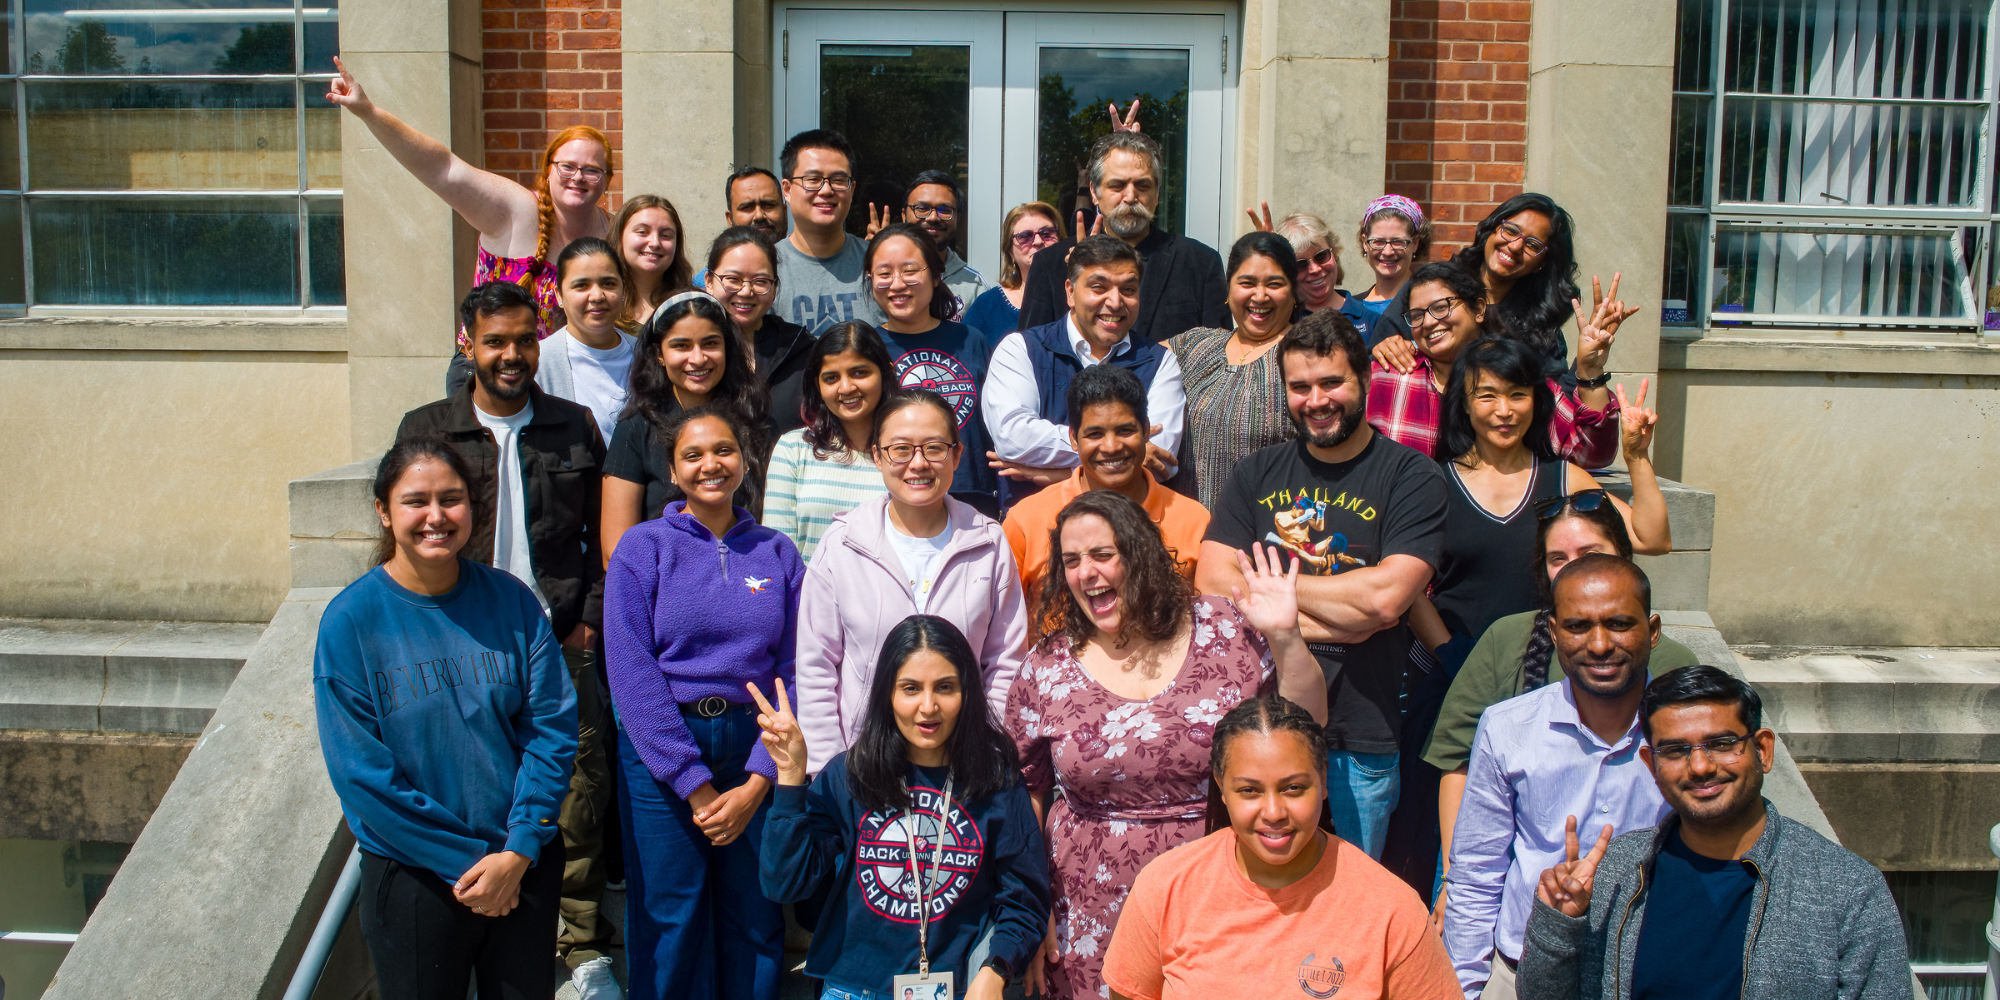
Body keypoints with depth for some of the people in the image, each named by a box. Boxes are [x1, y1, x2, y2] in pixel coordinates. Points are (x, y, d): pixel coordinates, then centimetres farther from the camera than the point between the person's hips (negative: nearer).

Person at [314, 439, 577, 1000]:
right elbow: (359, 770, -11)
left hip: (526, 864, 2)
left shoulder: (511, 601, -4)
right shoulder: (350, 620, -10)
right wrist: (466, 864, -13)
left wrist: (518, 852, -13)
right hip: (412, 875, -2)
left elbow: (553, 727, -4)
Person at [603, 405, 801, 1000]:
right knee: (671, 918, 5)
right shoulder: (643, 547, -1)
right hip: (661, 750, -2)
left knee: (755, 918, 7)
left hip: (754, 748, 2)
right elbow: (631, 671, -9)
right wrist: (696, 784, -13)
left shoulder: (777, 554, 6)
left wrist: (757, 782, -9)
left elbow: (793, 672, 1)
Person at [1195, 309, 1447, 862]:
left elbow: (1385, 597, -17)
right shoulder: (1257, 474, 8)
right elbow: (1211, 584, -4)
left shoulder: (1412, 478, -3)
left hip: (1360, 738, -3)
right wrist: (1334, 617, -13)